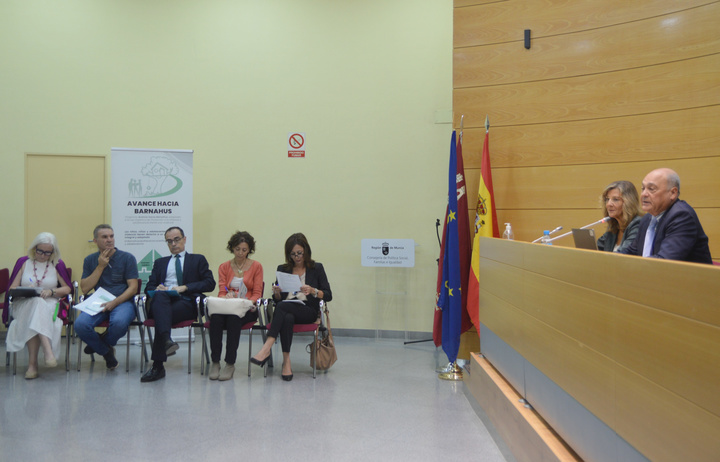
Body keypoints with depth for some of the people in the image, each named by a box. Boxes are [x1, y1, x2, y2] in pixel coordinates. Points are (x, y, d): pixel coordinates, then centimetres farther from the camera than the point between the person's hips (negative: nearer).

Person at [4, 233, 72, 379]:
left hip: (49, 304, 0)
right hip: (24, 304, 0)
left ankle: (33, 363, -41)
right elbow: (12, 288, 11)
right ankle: (47, 351, -52)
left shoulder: (57, 265, 14)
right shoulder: (23, 262, 15)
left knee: (37, 311, -37)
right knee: (36, 303, -38)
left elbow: (67, 289, 10)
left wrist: (51, 292, -8)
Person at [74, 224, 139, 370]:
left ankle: (99, 345, 0)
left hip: (122, 301, -2)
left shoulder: (127, 258, 4)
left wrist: (114, 302, -17)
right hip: (98, 303, 3)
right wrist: (100, 266, -4)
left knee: (119, 323, -37)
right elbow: (84, 288, 4)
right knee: (80, 324, -29)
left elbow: (133, 287, -3)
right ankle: (106, 352, 0)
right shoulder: (90, 260, 14)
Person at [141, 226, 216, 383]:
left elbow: (210, 283, 7)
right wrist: (157, 289, -5)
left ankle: (157, 366, -38)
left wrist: (185, 287, -7)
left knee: (163, 315, -35)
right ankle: (166, 340, -57)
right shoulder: (160, 262, 33)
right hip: (161, 301, 2)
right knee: (160, 295, -37)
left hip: (185, 302, -2)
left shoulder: (198, 260, 23)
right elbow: (149, 287, 21)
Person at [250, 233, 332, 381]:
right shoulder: (282, 269, 17)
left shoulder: (316, 268, 9)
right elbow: (278, 299, 15)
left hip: (308, 311, -2)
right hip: (287, 310, 2)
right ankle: (286, 361, -36)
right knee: (287, 318, -37)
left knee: (282, 307, -34)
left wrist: (312, 291, -17)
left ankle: (266, 349, -40)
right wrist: (276, 292, -8)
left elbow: (328, 295, 1)